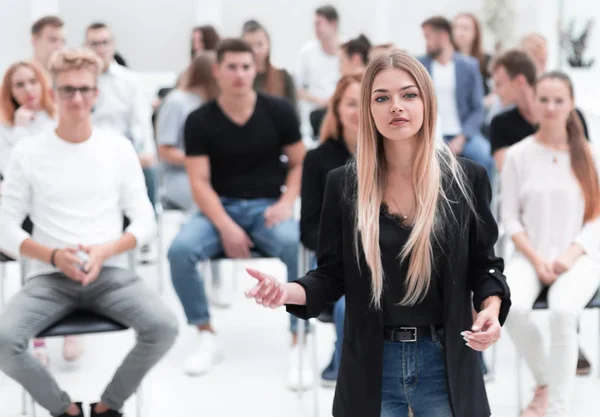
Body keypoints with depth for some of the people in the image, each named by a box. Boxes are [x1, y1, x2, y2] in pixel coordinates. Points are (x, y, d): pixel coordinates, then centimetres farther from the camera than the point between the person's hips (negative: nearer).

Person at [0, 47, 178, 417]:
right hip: (49, 276, -1)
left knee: (165, 326, -26)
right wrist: (54, 256, -15)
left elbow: (145, 221, 5)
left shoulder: (119, 148, 5)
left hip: (110, 273, 1)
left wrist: (105, 252, -14)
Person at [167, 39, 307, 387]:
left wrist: (287, 202, -12)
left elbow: (300, 164, 7)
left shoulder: (279, 112, 0)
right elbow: (200, 182, -6)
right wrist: (225, 226, -20)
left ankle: (298, 344, -20)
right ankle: (207, 336, -8)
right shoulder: (200, 121, -2)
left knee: (303, 250, -34)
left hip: (266, 206, -1)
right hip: (220, 207, 1)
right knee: (180, 250, -29)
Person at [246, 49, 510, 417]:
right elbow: (333, 275, 3)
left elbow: (483, 265, 6)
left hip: (446, 362, 0)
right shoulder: (343, 184, 0)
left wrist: (491, 310, -14)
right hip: (371, 366, 1)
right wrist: (288, 291, -17)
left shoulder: (466, 178, -1)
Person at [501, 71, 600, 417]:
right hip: (531, 255, 1)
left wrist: (571, 255, -12)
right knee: (512, 307, -30)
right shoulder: (519, 155, 2)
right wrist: (536, 258, -10)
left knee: (563, 310, -33)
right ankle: (545, 381, -2)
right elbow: (510, 216, 3)